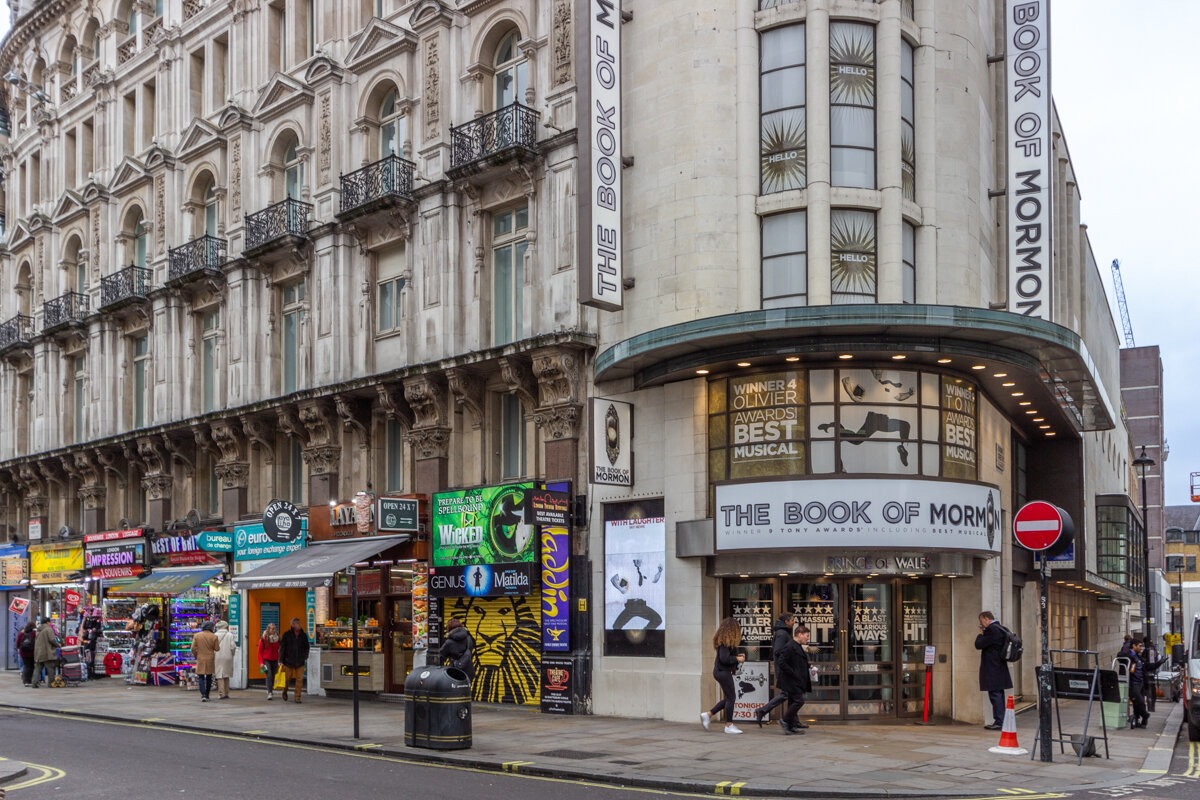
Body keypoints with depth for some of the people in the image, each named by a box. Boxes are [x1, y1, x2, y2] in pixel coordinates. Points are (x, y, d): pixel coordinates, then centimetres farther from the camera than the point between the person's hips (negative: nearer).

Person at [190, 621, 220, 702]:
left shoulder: (196, 636, -4)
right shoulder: (214, 636, -7)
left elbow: (193, 648, -3)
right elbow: (217, 648, -4)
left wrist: (196, 656, 13)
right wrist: (218, 643, 15)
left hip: (200, 659, -1)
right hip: (210, 659, 1)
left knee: (201, 677, 1)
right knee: (209, 677, 15)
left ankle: (203, 695, -15)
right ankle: (207, 695, 20)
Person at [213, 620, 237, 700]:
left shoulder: (215, 635, -3)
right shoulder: (230, 635, -2)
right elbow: (233, 647, -6)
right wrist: (231, 654, 12)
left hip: (218, 658, -2)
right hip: (227, 657, 2)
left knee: (219, 676, -2)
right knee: (226, 676, 14)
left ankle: (221, 694, -9)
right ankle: (226, 693, 16)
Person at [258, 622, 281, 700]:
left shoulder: (277, 638, 2)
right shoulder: (263, 638, -6)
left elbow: (279, 650, 8)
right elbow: (260, 651, -2)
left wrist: (279, 661, 4)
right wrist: (261, 662, -9)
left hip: (274, 660, 3)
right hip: (266, 660, -3)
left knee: (273, 676, 8)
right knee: (269, 676, -16)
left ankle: (270, 691, 26)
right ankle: (269, 693, -19)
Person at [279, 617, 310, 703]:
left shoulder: (303, 635, 6)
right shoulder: (286, 634, -3)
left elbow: (306, 647, 18)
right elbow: (282, 647, -4)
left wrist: (305, 656, 6)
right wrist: (281, 660, -9)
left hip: (300, 661, 2)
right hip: (288, 661, -2)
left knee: (299, 679, -5)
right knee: (288, 678, 10)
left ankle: (297, 697, 1)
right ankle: (285, 691, 38)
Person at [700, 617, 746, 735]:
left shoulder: (724, 640, 11)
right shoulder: (725, 642, -19)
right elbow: (724, 659, -24)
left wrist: (737, 655, 6)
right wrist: (737, 659, -12)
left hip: (721, 671, 10)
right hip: (723, 672, -10)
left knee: (728, 698, 15)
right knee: (730, 697, -2)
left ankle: (707, 714, 18)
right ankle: (729, 725, 4)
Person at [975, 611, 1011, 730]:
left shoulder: (991, 629, -16)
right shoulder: (1000, 628, 15)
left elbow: (979, 645, -17)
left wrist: (980, 634, 0)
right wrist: (983, 634, 12)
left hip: (992, 670, -10)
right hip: (1000, 668, 10)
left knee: (995, 695, -8)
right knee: (998, 695, 13)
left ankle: (998, 722, -8)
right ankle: (1001, 721, 17)